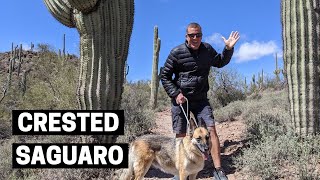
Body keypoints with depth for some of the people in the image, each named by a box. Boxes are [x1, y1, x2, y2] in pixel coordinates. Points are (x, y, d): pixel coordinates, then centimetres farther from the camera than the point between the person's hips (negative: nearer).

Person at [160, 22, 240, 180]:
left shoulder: (207, 49, 4)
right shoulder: (176, 52, -7)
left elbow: (220, 62, 23)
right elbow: (164, 76, -1)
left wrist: (228, 49, 6)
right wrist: (175, 94, -11)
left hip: (200, 99, 2)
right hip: (180, 98, -2)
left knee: (211, 129, -11)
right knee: (180, 135, 3)